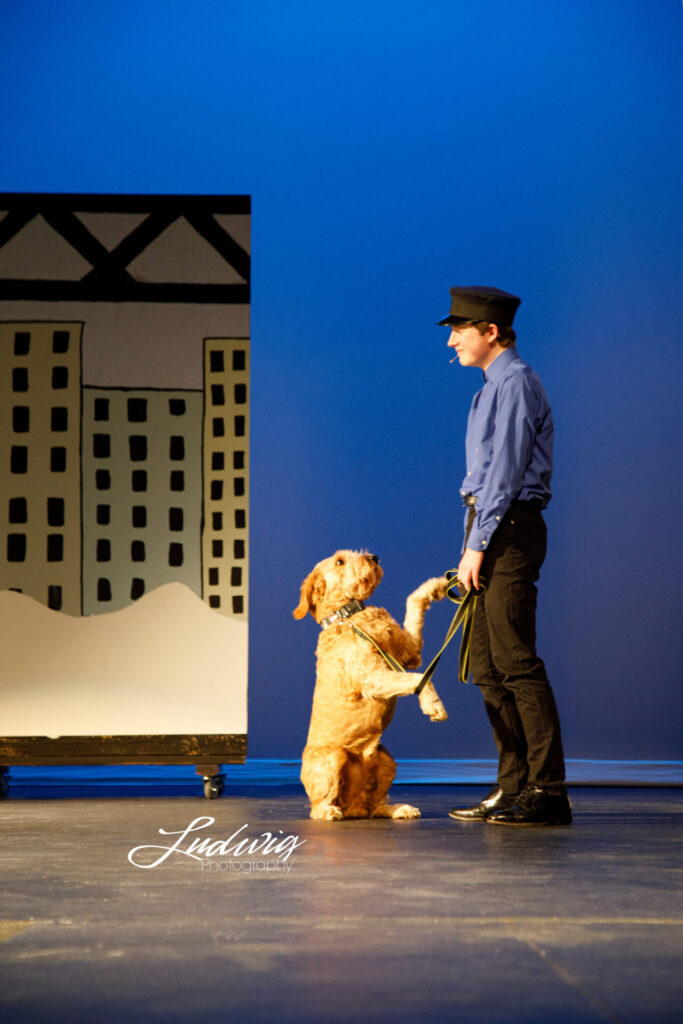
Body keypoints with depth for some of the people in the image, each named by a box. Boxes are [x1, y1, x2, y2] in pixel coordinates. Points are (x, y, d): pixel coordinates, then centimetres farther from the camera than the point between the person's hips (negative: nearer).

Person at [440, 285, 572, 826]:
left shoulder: (515, 382, -9)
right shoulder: (495, 386, 21)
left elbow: (506, 470, -16)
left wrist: (477, 546, -18)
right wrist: (475, 546, 18)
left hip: (508, 529, -10)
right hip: (493, 531, 10)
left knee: (516, 661, -12)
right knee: (488, 666, 9)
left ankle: (548, 791, -11)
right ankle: (514, 787, 11)